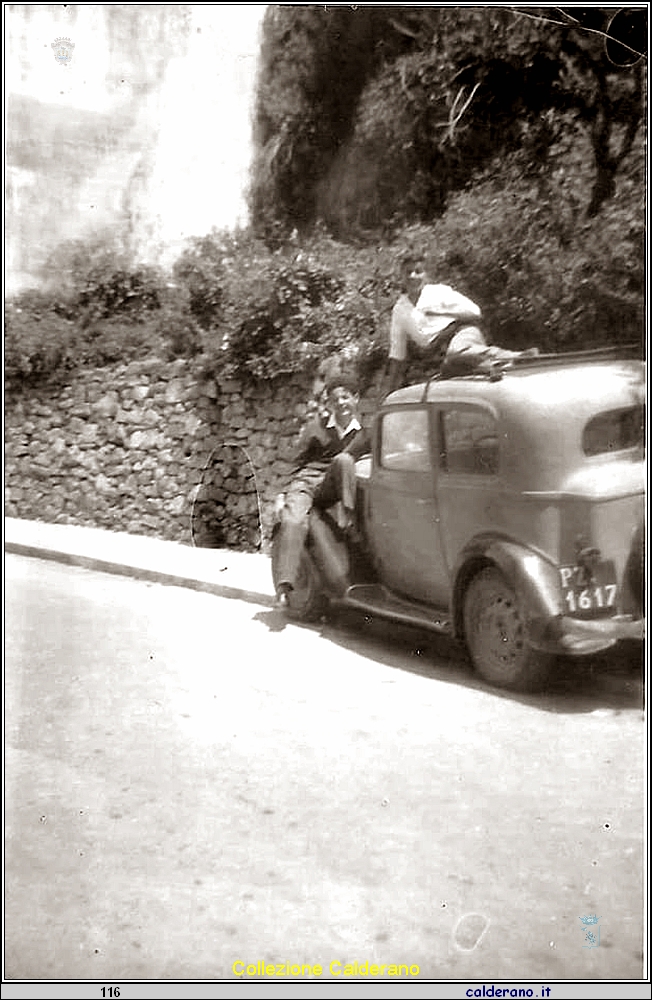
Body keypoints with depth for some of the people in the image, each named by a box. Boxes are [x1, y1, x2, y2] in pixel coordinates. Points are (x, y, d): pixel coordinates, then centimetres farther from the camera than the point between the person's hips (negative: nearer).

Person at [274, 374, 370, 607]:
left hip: (334, 489, 0)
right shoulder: (315, 427, 7)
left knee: (344, 459, -30)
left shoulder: (365, 430, 8)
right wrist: (287, 493, 7)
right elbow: (299, 463, 12)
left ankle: (350, 516, -29)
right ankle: (285, 584, -33)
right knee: (293, 521, -30)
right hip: (307, 481, 0)